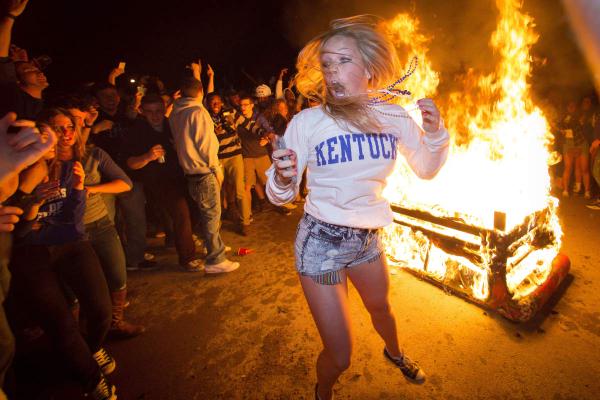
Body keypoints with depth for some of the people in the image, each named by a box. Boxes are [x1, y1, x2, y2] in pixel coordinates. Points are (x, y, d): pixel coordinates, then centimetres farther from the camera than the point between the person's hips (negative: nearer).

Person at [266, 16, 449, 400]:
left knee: (381, 308, 31)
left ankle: (395, 353, 68)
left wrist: (436, 133, -11)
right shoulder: (307, 121, -15)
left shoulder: (395, 117, -5)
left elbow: (427, 169, 8)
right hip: (321, 240, -4)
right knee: (340, 357, 1)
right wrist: (282, 179, -33)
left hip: (370, 236, 4)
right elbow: (281, 196, -10)